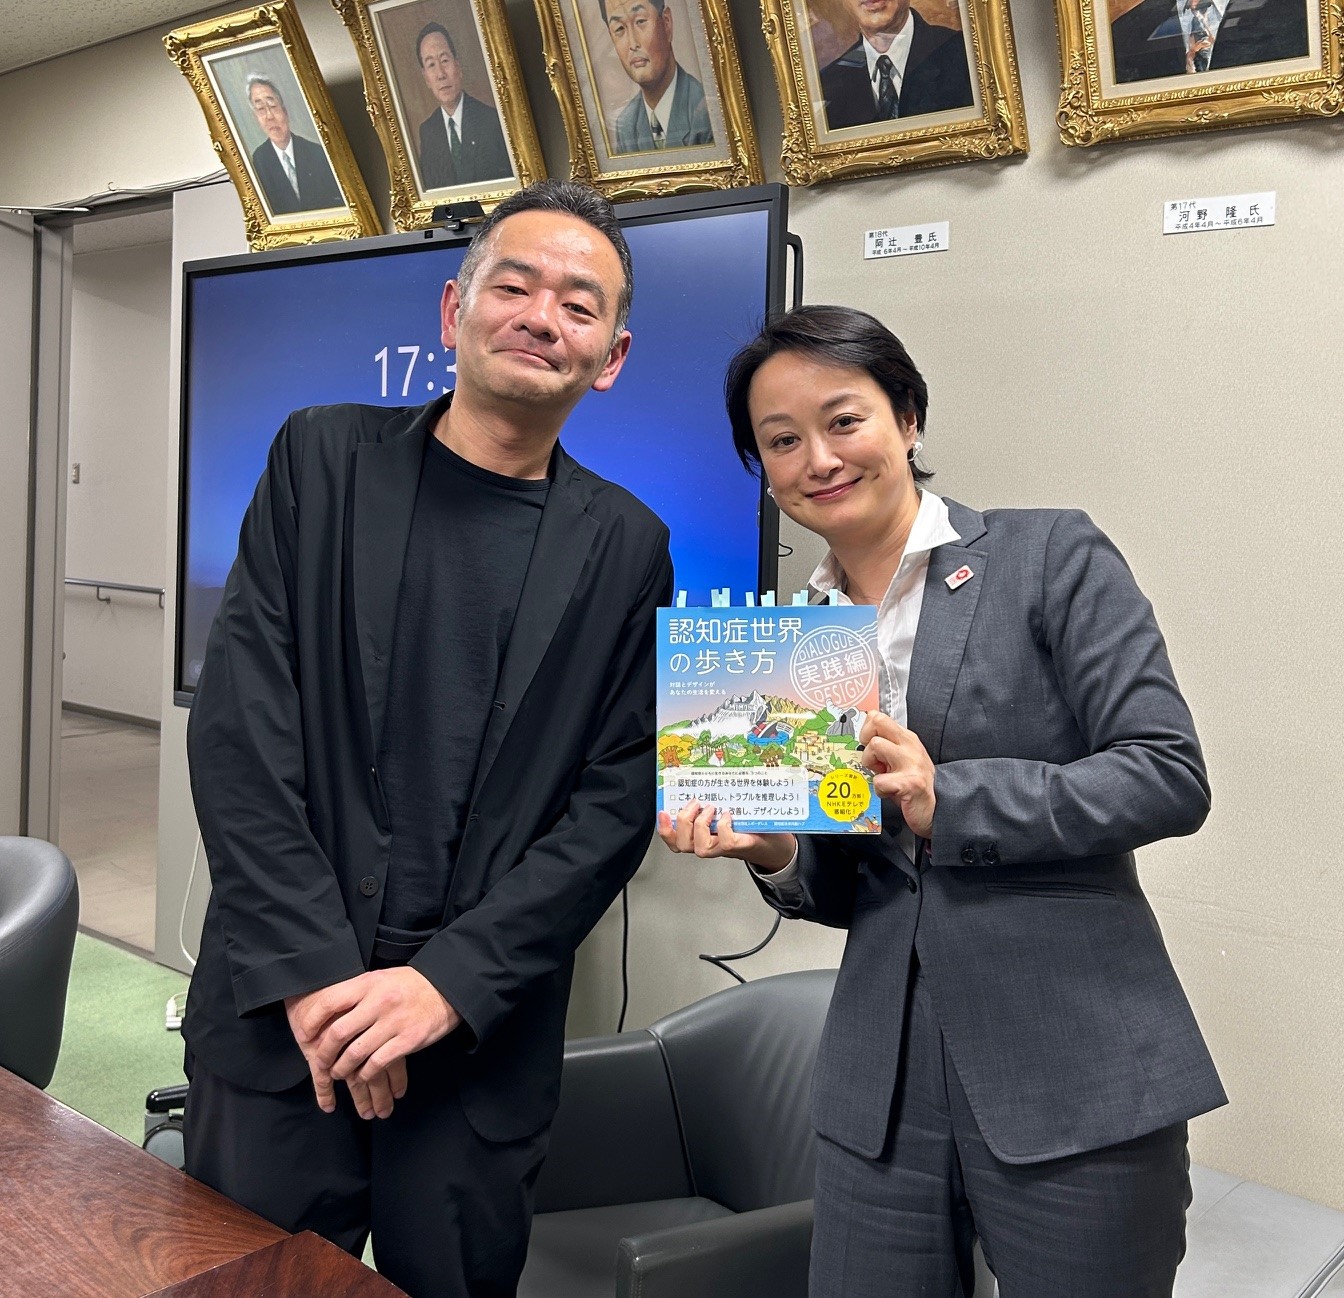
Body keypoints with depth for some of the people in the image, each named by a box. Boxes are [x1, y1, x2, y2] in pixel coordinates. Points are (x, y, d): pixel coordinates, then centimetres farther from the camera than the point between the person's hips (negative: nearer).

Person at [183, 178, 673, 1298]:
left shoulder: (626, 547, 1)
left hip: (484, 1039, 0)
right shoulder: (323, 460, 0)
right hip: (279, 1012, 0)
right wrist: (310, 968, -12)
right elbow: (241, 723, -5)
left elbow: (618, 799, -3)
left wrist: (452, 980, -12)